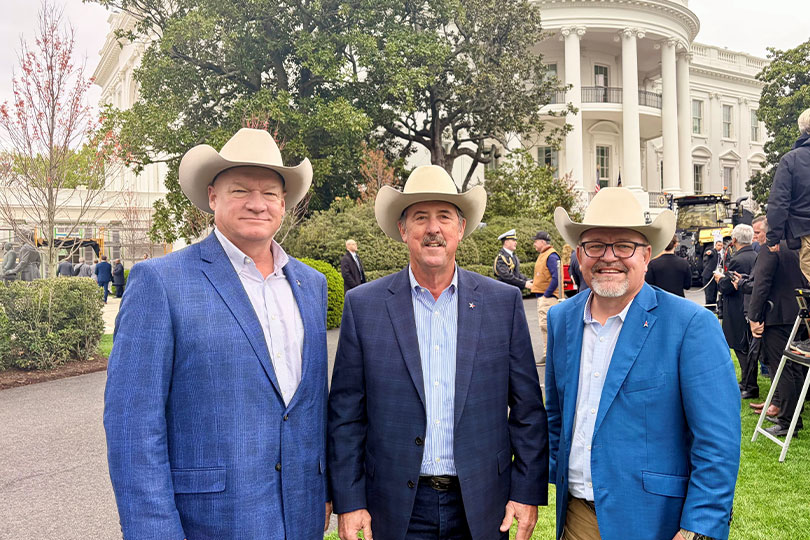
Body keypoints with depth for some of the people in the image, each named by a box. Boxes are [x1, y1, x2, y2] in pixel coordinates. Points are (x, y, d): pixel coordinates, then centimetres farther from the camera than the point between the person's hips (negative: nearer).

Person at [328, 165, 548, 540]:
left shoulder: (504, 302, -2)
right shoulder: (363, 305, -4)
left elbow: (527, 407, 1)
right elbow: (346, 413, -2)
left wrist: (528, 492, -2)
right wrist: (349, 502, -4)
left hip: (481, 508, 1)